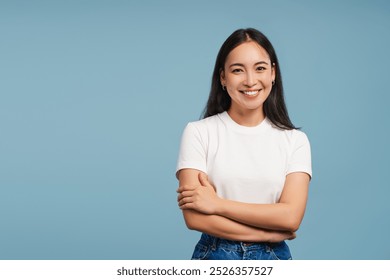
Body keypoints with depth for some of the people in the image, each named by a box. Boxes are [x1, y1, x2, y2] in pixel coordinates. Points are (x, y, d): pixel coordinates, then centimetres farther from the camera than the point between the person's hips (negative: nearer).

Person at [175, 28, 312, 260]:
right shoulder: (198, 132, -7)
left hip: (273, 256, 1)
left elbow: (291, 217, -13)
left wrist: (217, 204, -16)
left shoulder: (295, 140, -3)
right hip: (214, 255, -1)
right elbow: (194, 217, -14)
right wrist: (270, 232, -12)